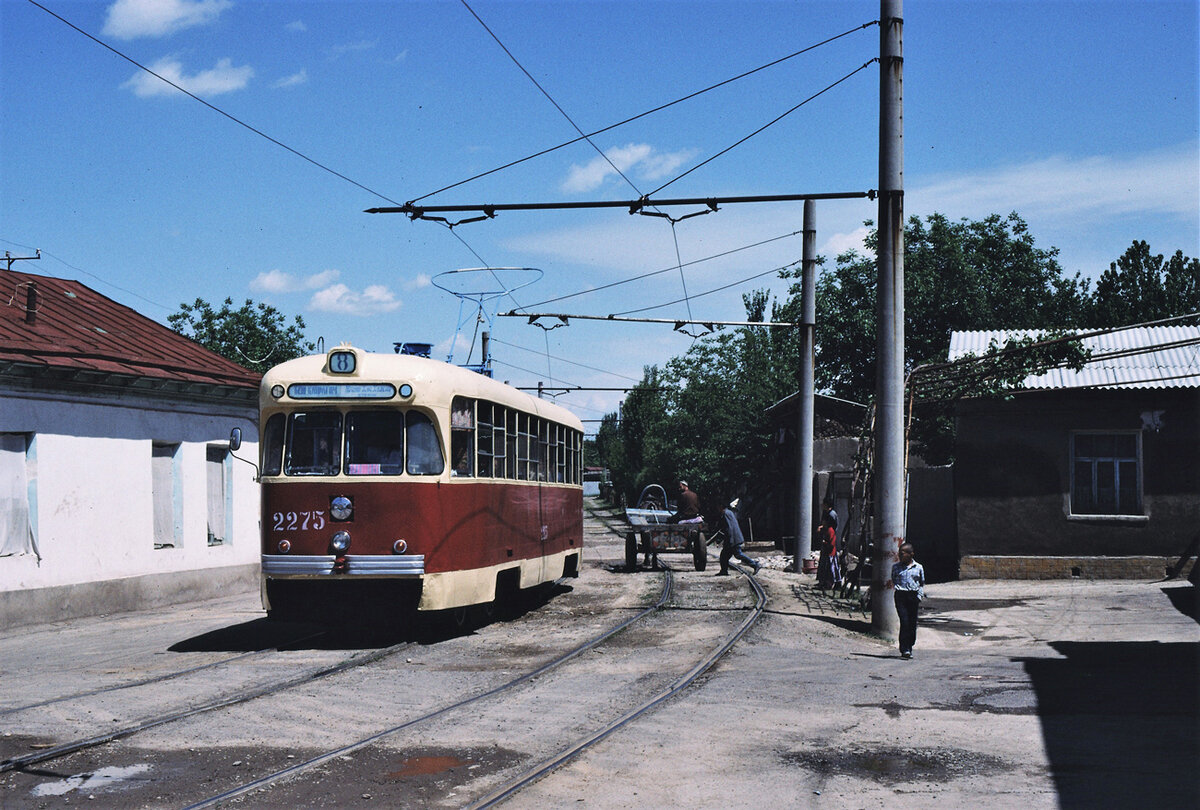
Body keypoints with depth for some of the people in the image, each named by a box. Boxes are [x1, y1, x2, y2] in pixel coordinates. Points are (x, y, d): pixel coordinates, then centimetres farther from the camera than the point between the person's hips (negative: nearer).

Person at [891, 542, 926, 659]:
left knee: (912, 623, 4)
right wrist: (895, 593, 3)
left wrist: (920, 597, 4)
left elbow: (922, 584, 14)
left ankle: (909, 647, 16)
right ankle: (904, 649, -14)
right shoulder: (896, 567, 8)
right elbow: (893, 583, 14)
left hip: (913, 596, 2)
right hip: (900, 596, -1)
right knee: (904, 622, -12)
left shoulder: (918, 567, 8)